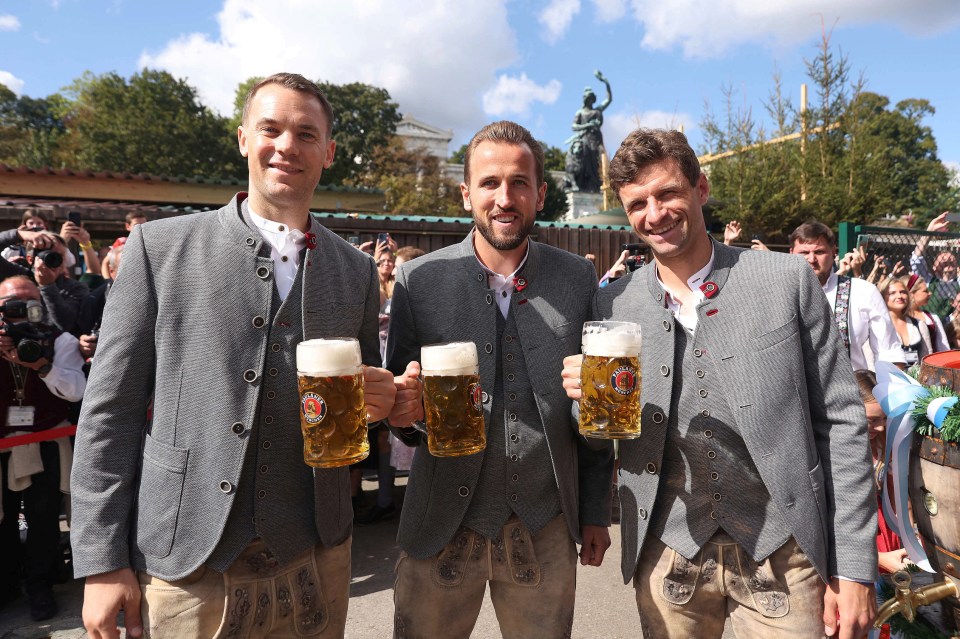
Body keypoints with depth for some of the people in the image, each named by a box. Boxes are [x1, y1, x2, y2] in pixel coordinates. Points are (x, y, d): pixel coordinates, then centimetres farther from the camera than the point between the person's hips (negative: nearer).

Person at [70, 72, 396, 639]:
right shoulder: (159, 247, -3)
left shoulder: (357, 271, 4)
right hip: (185, 565, -2)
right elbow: (111, 407, -3)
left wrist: (380, 399, -9)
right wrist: (103, 563, -5)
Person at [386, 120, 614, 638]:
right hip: (442, 526, 0)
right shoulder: (419, 280, -7)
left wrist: (595, 512, 6)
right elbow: (399, 399, 1)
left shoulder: (578, 279, -3)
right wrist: (406, 409, -22)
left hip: (545, 530, 1)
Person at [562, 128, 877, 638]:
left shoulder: (787, 280, -8)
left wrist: (853, 568, -4)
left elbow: (840, 421, -3)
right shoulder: (612, 304, -4)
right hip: (666, 556, 2)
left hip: (780, 556, -1)